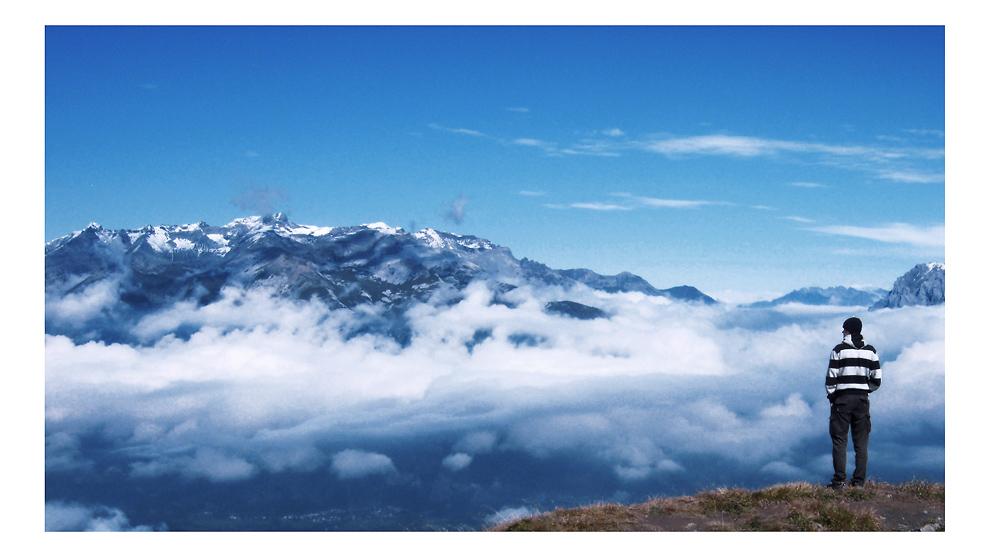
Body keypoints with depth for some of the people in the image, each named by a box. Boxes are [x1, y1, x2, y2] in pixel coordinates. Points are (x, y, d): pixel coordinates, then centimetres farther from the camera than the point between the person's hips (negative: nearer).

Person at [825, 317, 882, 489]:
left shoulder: (839, 350, -4)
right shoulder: (870, 351, 6)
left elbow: (831, 377, -6)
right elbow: (876, 380, 7)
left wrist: (831, 397, 4)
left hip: (842, 398, -3)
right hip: (862, 399, 3)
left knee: (839, 440, 1)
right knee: (861, 443, 7)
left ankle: (839, 480, -3)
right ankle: (858, 480, 5)